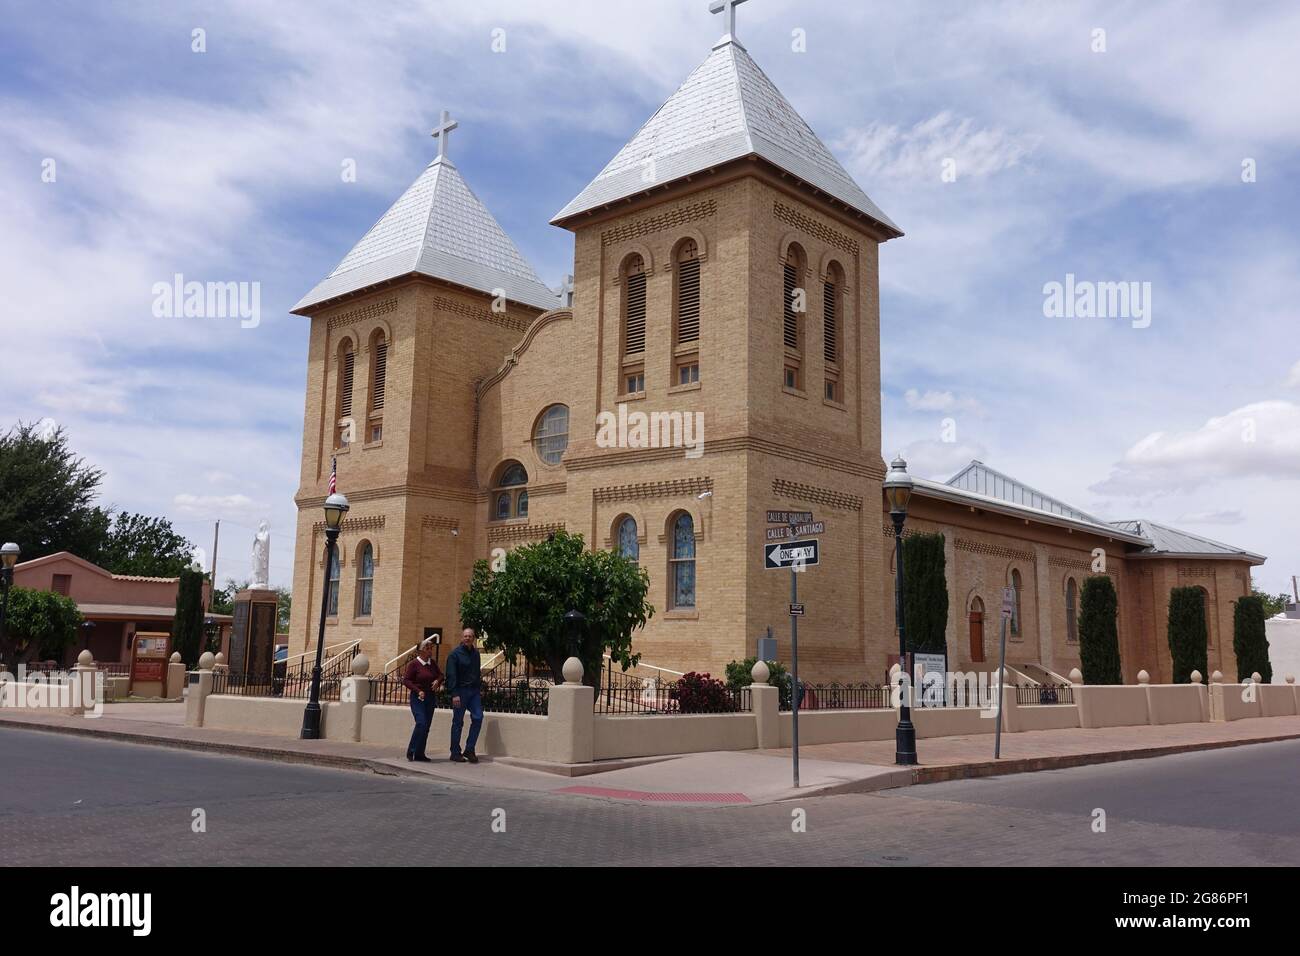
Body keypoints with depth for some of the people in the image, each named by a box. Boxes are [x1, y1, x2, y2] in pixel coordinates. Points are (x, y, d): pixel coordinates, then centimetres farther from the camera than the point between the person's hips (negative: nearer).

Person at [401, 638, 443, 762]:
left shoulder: (433, 663, 8)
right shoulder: (414, 664, -9)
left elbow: (440, 675, 16)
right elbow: (406, 680, -9)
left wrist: (438, 681, -7)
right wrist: (418, 691, -18)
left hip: (430, 697, 6)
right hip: (418, 698, -6)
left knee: (427, 726, 6)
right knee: (421, 723, -17)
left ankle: (420, 754, 14)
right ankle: (411, 751, -3)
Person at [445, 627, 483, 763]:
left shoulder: (475, 653, 13)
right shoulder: (455, 654, -7)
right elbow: (451, 676, -12)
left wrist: (478, 688, 11)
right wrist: (454, 694, -19)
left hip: (474, 691, 6)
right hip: (460, 691, -6)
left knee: (478, 717, -4)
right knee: (458, 722, 1)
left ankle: (469, 749, 6)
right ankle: (455, 753, 10)